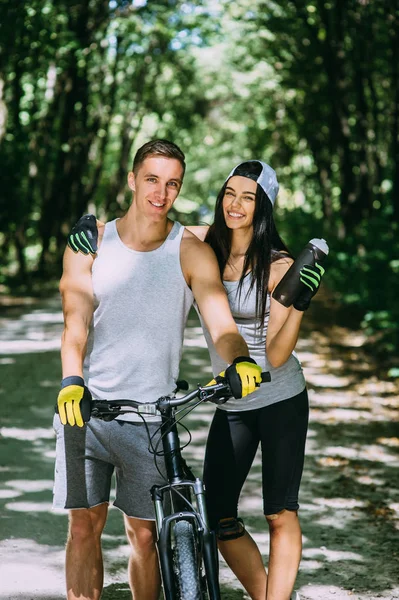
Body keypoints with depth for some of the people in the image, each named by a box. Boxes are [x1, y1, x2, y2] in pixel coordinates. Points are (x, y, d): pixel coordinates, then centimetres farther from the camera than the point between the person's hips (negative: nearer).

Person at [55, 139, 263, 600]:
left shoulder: (192, 253, -1)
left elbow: (221, 325, -10)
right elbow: (75, 323, -8)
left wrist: (240, 361, -32)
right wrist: (71, 382, -26)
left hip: (150, 415, 0)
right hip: (86, 406, 1)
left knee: (143, 533, 4)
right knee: (84, 525, 0)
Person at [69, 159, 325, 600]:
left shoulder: (277, 265, -11)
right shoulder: (204, 244, -1)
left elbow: (276, 354, -16)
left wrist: (301, 301, -27)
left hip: (281, 401, -4)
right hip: (231, 406, 5)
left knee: (280, 514, -1)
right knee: (217, 518, 3)